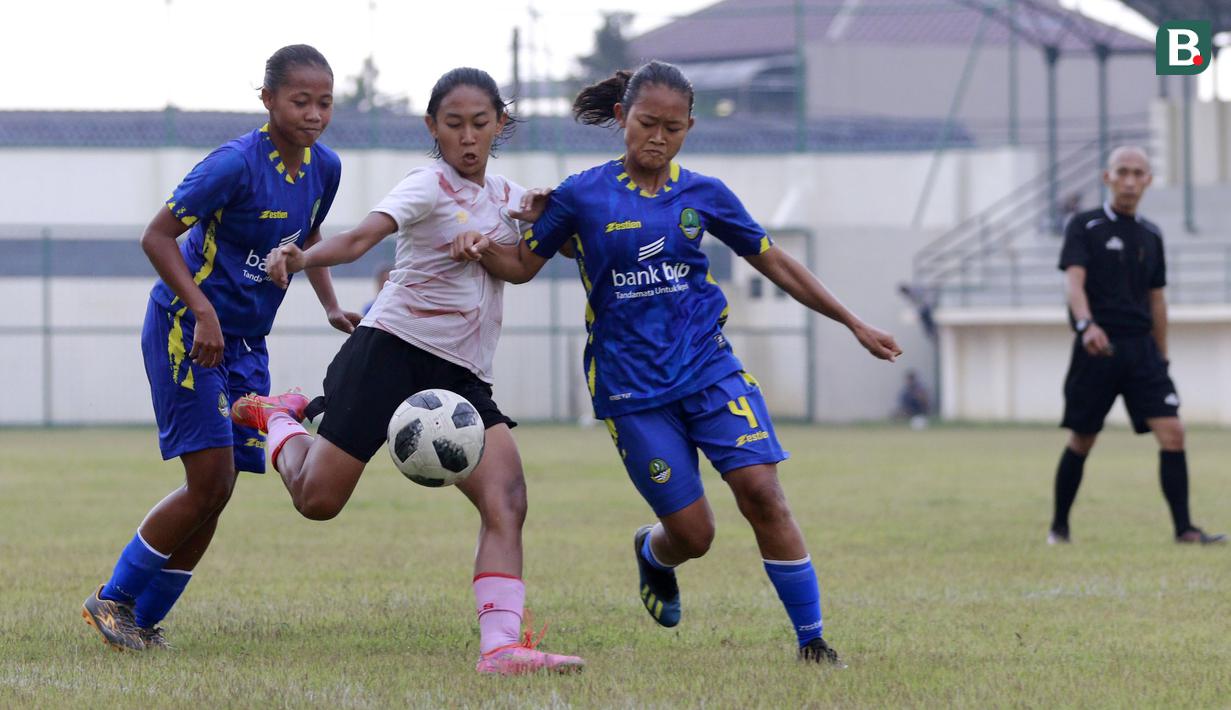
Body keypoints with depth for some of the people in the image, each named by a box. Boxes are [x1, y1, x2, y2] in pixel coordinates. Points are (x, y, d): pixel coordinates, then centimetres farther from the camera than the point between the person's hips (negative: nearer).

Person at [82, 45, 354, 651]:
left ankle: (144, 619, 14)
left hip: (245, 344, 7)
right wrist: (203, 313, -25)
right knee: (210, 481, -14)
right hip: (186, 329, -7)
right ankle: (113, 599, 1)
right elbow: (157, 237, -17)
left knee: (217, 491, 3)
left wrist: (330, 307, 11)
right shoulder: (236, 163, -20)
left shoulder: (324, 168, 3)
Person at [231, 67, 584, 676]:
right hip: (392, 351, -5)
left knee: (506, 501, -16)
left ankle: (500, 646, -23)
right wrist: (301, 259, -44)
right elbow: (359, 238, -23)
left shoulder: (506, 195, 14)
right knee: (317, 499, -3)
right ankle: (279, 418, 29)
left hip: (461, 375, 5)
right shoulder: (429, 187, -8)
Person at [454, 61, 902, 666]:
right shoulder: (582, 196, -1)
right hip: (630, 385, -2)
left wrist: (855, 325, 16)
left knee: (760, 488, -16)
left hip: (709, 367, 2)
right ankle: (652, 554, 35)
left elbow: (774, 263, 14)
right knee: (693, 533, -5)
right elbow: (522, 265, 7)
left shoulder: (703, 195, 5)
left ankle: (811, 639, -6)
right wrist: (481, 248, -16)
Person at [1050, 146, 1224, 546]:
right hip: (1097, 348, -4)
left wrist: (1161, 358, 20)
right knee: (1081, 442, 4)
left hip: (1141, 349, 4)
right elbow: (1074, 281, -14)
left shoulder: (1150, 236, 15)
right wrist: (1087, 325, -32)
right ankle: (1059, 527, 19)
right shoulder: (1084, 227, -1)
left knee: (1172, 432, -10)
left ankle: (1184, 529, -11)